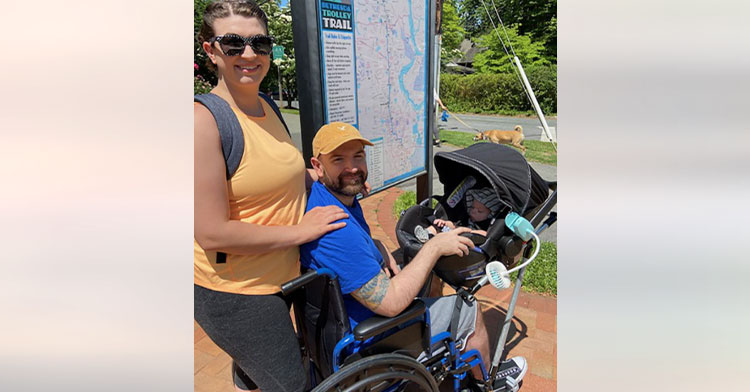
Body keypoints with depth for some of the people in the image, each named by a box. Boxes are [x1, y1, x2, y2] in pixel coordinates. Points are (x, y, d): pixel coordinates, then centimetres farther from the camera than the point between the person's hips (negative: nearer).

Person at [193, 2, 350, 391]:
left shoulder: (267, 108, 5)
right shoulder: (204, 119, -22)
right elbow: (212, 233, -25)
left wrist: (320, 176, 4)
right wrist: (301, 230, -19)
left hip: (275, 280, 8)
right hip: (233, 294, -8)